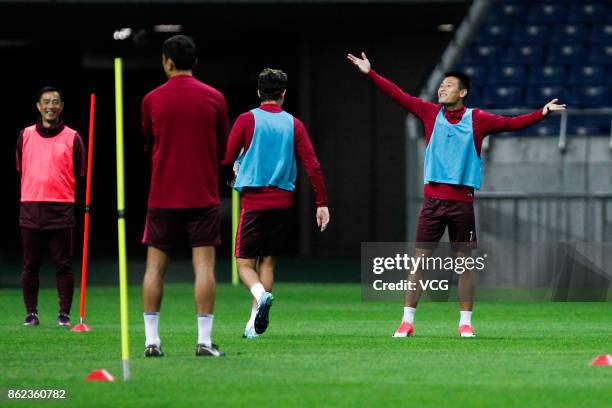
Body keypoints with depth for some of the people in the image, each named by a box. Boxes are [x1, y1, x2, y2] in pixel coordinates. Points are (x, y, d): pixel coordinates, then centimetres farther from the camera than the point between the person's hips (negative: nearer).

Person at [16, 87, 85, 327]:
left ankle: (64, 314, 4)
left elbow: (80, 176, 6)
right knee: (30, 265, 3)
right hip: (30, 208, 2)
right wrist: (29, 196, 10)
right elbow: (20, 170, 15)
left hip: (61, 210, -2)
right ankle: (31, 313, 9)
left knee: (63, 265, -2)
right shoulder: (25, 135, 9)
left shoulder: (72, 138, 4)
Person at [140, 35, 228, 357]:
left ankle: (151, 340, 3)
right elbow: (223, 148, 7)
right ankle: (204, 340, -8)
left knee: (155, 266, 6)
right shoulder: (213, 98, -1)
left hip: (162, 196, 1)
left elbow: (148, 145, 12)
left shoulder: (152, 100, 0)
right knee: (204, 265, -2)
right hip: (203, 195, -1)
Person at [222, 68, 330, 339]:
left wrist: (229, 176, 19)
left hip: (254, 201, -3)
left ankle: (261, 295, -29)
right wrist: (322, 203, 1)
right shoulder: (294, 125, 4)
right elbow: (313, 166, -2)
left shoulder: (247, 120, -3)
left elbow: (226, 159, -3)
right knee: (267, 261, 13)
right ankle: (254, 322, 8)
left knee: (245, 263, 2)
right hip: (283, 202, 3)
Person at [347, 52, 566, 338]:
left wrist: (542, 113, -14)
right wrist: (370, 73, 1)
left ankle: (465, 322, 11)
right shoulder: (431, 113, 6)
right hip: (433, 198, 1)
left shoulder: (477, 120, 1)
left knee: (463, 263, 4)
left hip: (462, 201, -1)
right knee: (420, 260, -1)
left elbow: (512, 123, -2)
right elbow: (399, 96, 5)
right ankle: (407, 321, 2)